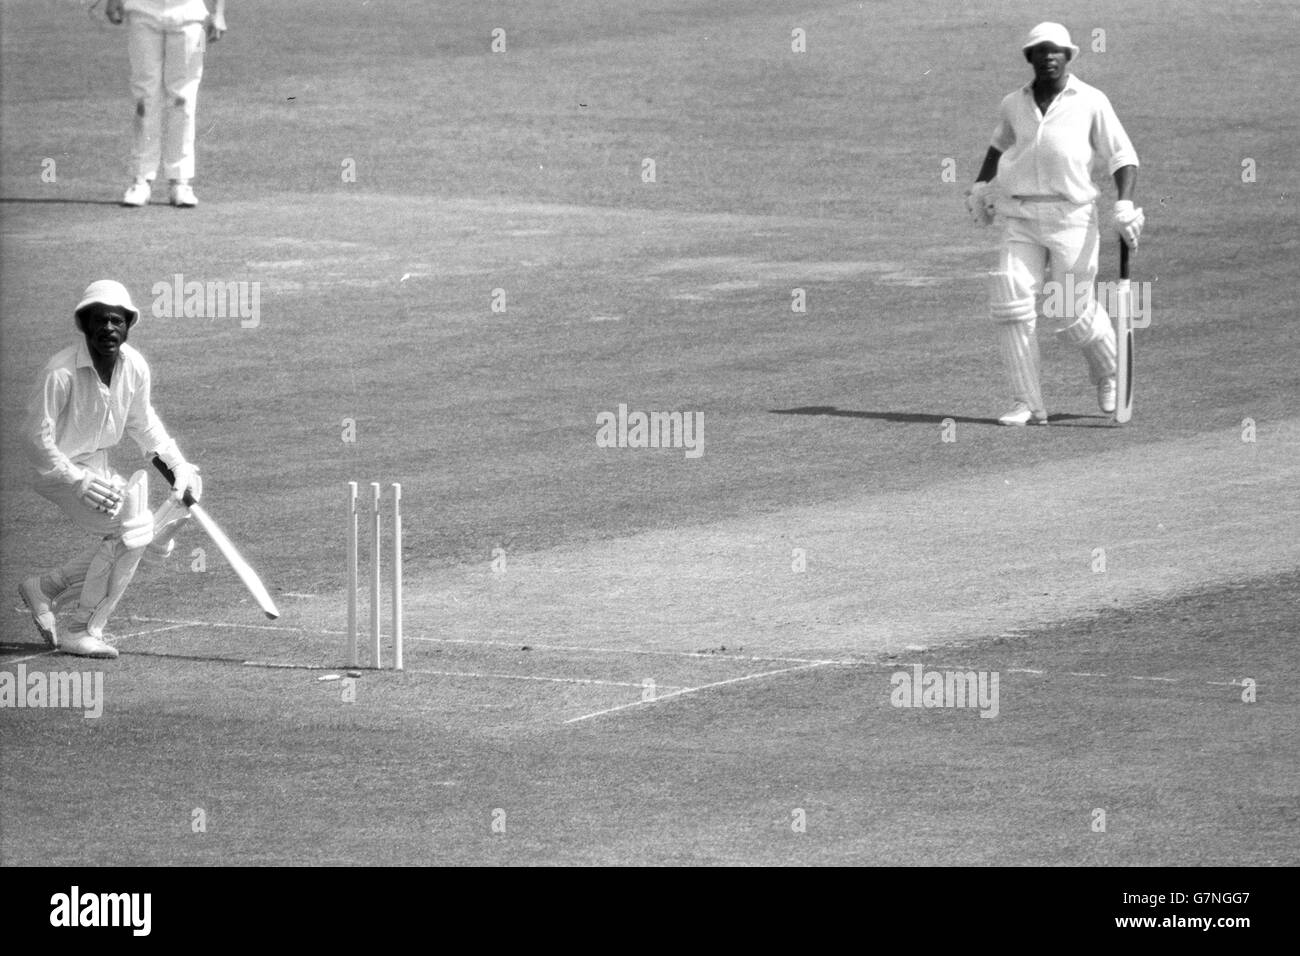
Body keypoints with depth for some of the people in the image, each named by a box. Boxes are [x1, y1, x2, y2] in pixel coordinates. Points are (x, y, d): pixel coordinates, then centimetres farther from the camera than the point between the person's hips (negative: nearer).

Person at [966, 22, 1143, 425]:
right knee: (1011, 304, -13)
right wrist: (981, 185, 22)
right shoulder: (1014, 104, 11)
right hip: (1020, 220, 3)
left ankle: (1108, 372, 31)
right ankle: (1027, 403, -9)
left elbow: (1123, 157, -2)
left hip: (1071, 219, -3)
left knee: (1073, 313, -1)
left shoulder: (1091, 102, -1)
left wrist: (1124, 204, -16)